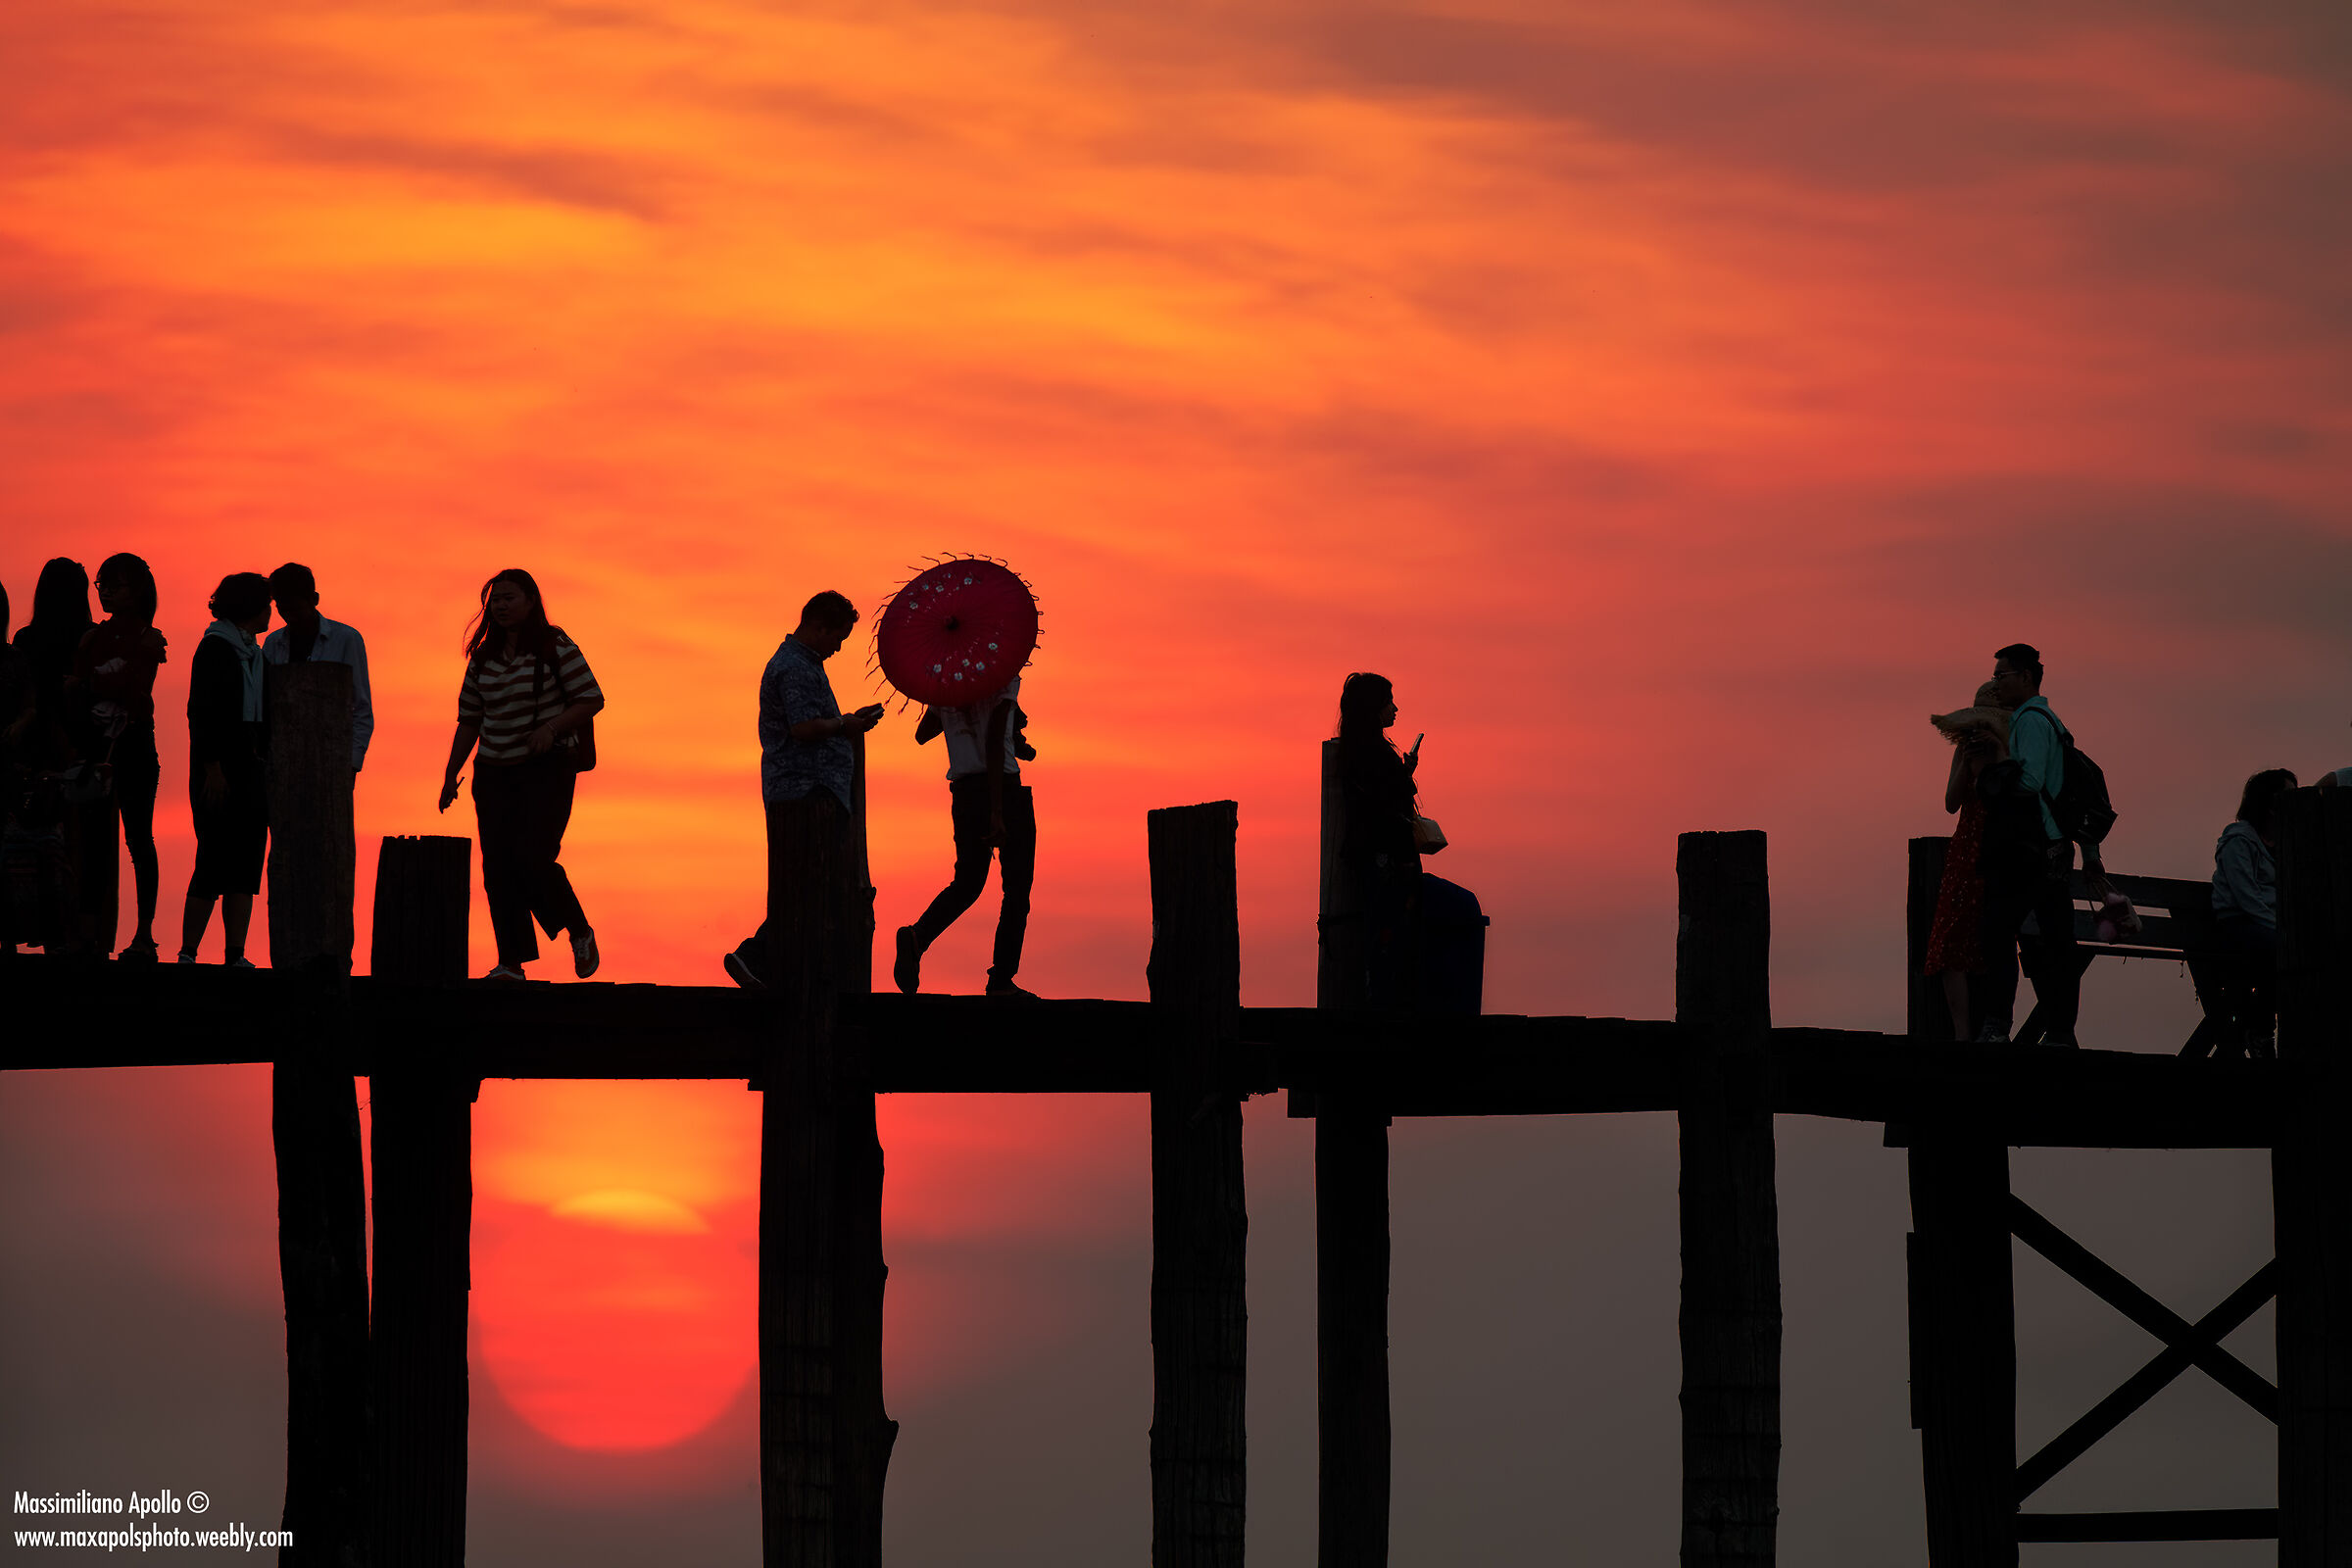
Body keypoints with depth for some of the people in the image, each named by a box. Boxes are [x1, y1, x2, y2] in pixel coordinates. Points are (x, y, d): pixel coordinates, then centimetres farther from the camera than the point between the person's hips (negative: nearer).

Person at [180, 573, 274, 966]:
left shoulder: (253, 652, 18)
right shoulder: (215, 648, -6)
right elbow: (201, 712, -12)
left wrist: (268, 766, 13)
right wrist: (212, 770, -19)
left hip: (251, 768, 8)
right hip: (220, 769, -8)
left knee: (247, 863, 2)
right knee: (215, 859, -11)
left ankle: (236, 955, 1)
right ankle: (187, 953, -8)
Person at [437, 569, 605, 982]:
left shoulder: (555, 647, -4)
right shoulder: (484, 657, 11)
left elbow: (592, 699, -5)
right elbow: (469, 720, 17)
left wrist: (552, 726, -21)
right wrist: (450, 775, 13)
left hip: (548, 767, -5)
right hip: (495, 773, 5)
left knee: (533, 856, -18)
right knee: (498, 865, -3)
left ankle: (580, 932, 4)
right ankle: (511, 962, -2)